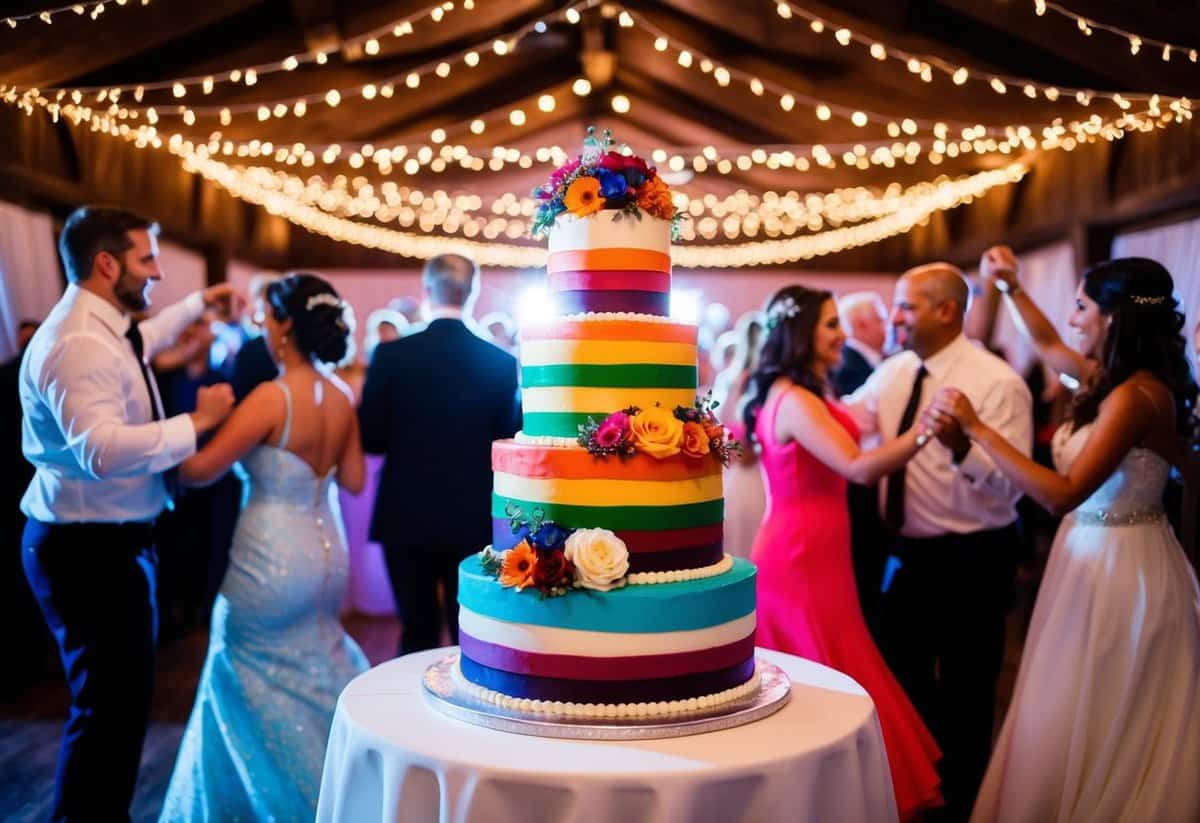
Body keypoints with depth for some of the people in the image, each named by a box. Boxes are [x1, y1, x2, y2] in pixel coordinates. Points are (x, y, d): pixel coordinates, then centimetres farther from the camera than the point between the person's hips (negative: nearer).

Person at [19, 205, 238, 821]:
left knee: (118, 699, 19)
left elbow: (139, 343, 36)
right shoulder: (77, 343, -23)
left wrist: (197, 304, 37)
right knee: (110, 705, -6)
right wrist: (198, 420, -26)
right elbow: (104, 449, -35)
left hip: (106, 541, 11)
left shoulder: (100, 330, 10)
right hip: (91, 549, -11)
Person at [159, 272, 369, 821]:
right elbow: (353, 481, 8)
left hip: (271, 563, -7)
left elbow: (200, 472, -20)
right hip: (327, 555, 7)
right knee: (310, 675, 24)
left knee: (248, 682, 13)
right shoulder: (341, 396, 1)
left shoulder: (272, 396, -20)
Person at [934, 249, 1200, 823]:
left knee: (1083, 728, 4)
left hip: (1119, 566, -9)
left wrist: (976, 428, -28)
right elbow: (1047, 345, 24)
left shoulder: (1136, 395, -23)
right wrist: (1010, 288, 14)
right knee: (1083, 726, 19)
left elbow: (1062, 495, -28)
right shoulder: (1113, 377, 4)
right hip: (1096, 555, 9)